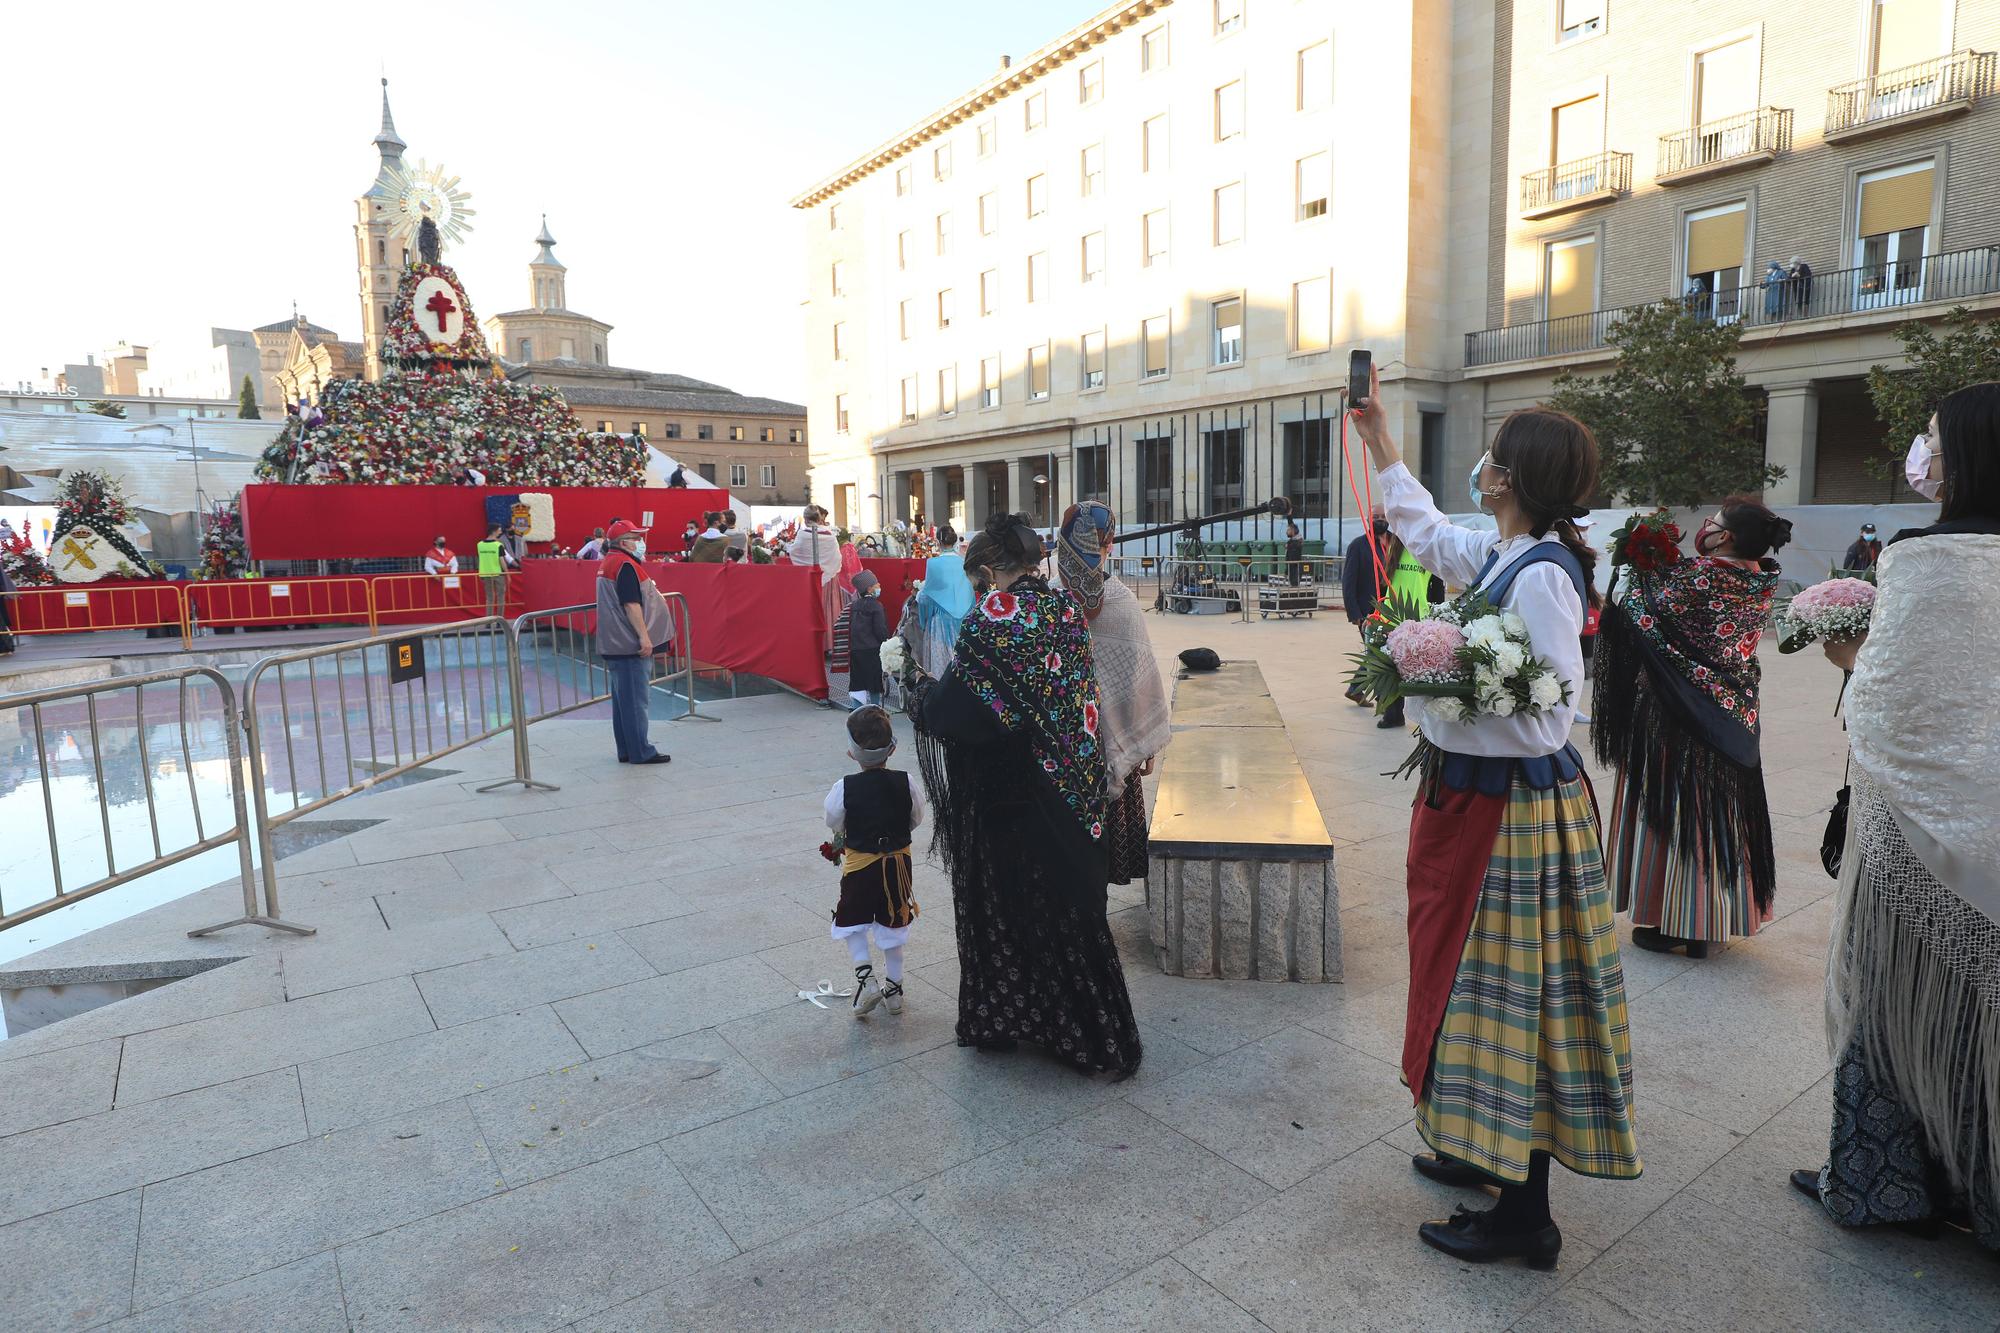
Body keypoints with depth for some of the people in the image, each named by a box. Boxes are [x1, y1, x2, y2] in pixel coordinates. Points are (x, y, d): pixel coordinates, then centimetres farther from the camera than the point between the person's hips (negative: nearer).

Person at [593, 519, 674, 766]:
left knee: (623, 698, 13)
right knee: (635, 699, -5)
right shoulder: (625, 564, -15)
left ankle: (626, 750, 19)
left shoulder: (608, 562, 17)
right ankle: (640, 752, 0)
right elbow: (631, 604, -22)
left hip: (615, 644, 10)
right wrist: (644, 636, -22)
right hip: (630, 644, -10)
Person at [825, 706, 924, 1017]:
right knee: (893, 925, 17)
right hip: (898, 862, 2)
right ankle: (893, 988, 27)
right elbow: (916, 820, 0)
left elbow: (834, 824, -3)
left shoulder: (845, 787, -19)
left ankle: (865, 977, 1)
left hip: (859, 864, -2)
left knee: (851, 922, 18)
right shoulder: (906, 782, -14)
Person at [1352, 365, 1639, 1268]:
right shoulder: (1501, 554, 6)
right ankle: (1488, 1152, 39)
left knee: (1509, 992, 1)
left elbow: (1548, 712, -25)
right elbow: (1426, 531, 27)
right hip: (1476, 795, 9)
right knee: (1472, 980, 20)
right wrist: (1382, 447, 34)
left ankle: (1524, 1220, 18)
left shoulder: (1540, 576, -21)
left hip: (1510, 806, -9)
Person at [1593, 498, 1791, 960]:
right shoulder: (1759, 586, 2)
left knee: (1669, 809, 4)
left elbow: (1641, 613, -13)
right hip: (1733, 715, 7)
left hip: (1675, 718, -7)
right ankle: (1708, 921, 26)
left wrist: (1633, 572, 4)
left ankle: (1667, 921, 12)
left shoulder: (1699, 578, -20)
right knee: (1716, 810, 15)